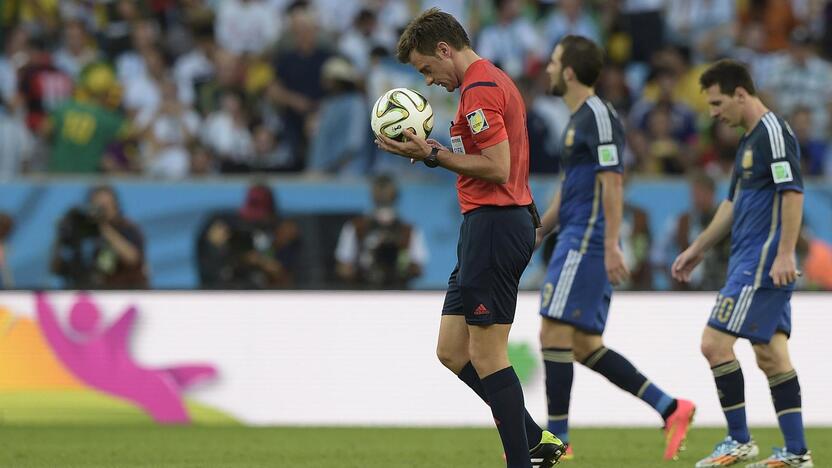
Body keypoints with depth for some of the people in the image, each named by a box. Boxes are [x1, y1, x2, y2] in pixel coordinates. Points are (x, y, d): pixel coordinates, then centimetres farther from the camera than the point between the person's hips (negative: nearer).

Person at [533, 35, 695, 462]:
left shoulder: (598, 117, -11)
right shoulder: (579, 119, 20)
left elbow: (612, 183, -18)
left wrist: (612, 246, -23)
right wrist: (537, 234, 27)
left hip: (587, 245, -10)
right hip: (577, 241, 10)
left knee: (554, 333, -9)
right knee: (585, 346, 7)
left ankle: (556, 438, -6)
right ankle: (671, 409, 7)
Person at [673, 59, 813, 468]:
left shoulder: (774, 132, -12)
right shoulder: (749, 140, 19)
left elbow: (793, 193, -19)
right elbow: (734, 202, 28)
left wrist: (785, 254, -24)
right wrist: (699, 248, 30)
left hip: (763, 263, -10)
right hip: (750, 262, 10)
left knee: (715, 343, -9)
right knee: (770, 354, 7)